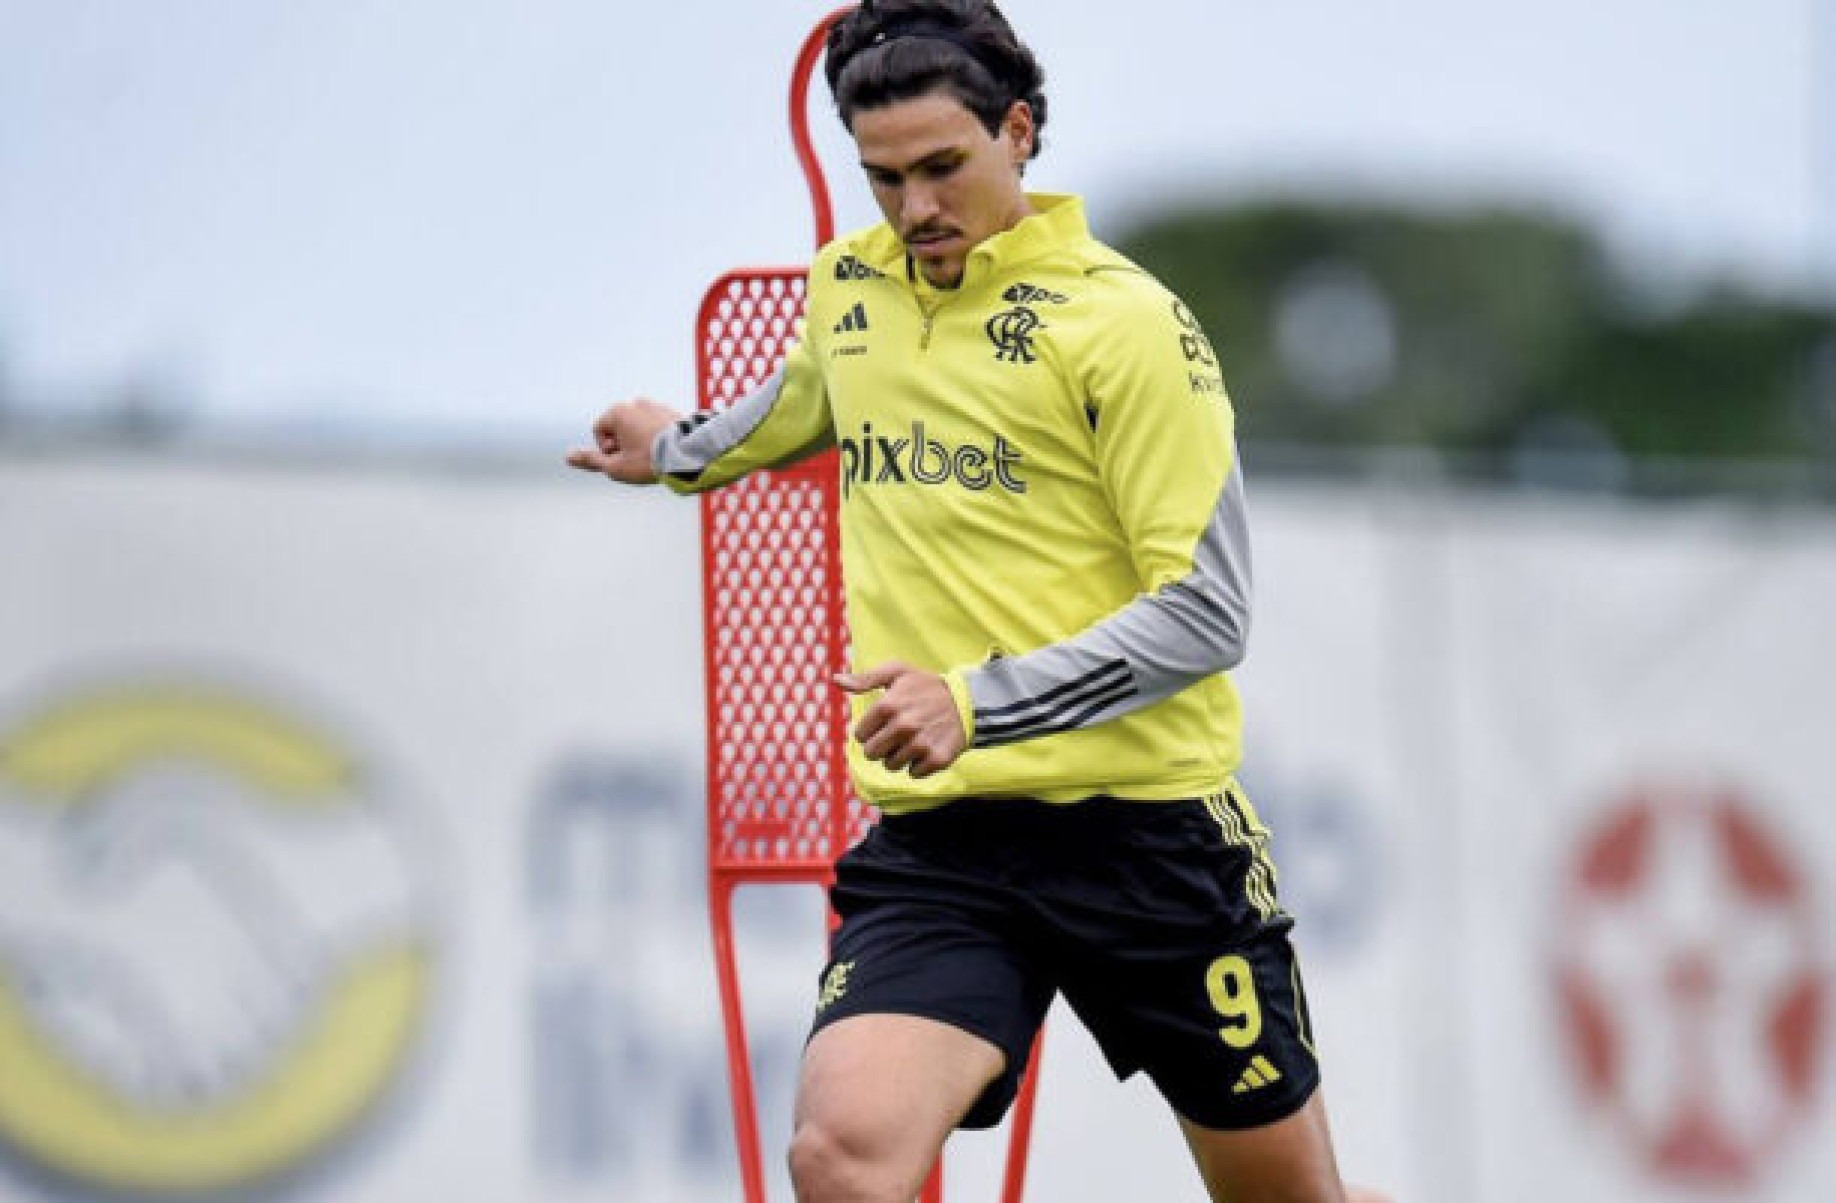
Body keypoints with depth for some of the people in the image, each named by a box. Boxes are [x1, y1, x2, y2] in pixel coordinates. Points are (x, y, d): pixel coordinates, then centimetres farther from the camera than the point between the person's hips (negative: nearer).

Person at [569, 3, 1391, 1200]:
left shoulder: (1127, 321, -9)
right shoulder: (844, 287, 8)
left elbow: (1207, 612, -13)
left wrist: (978, 706, -22)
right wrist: (683, 450, 50)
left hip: (1143, 822, -3)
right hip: (934, 839, 3)